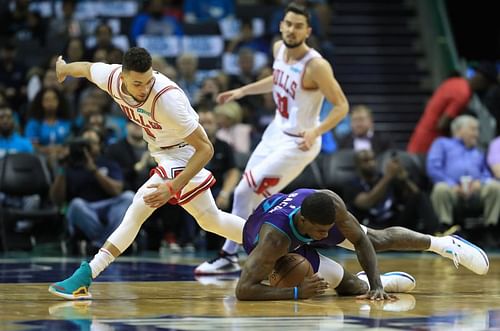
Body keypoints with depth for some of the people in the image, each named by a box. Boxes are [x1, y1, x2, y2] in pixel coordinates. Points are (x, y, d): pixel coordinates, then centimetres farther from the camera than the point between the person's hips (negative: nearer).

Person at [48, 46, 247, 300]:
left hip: (181, 153, -8)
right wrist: (64, 68, 29)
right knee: (210, 219, 20)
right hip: (161, 152, 8)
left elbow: (206, 149, -29)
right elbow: (87, 68, 8)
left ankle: (86, 276, -21)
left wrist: (173, 187, -36)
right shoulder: (112, 77, -19)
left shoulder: (167, 99, -36)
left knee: (139, 208, -21)